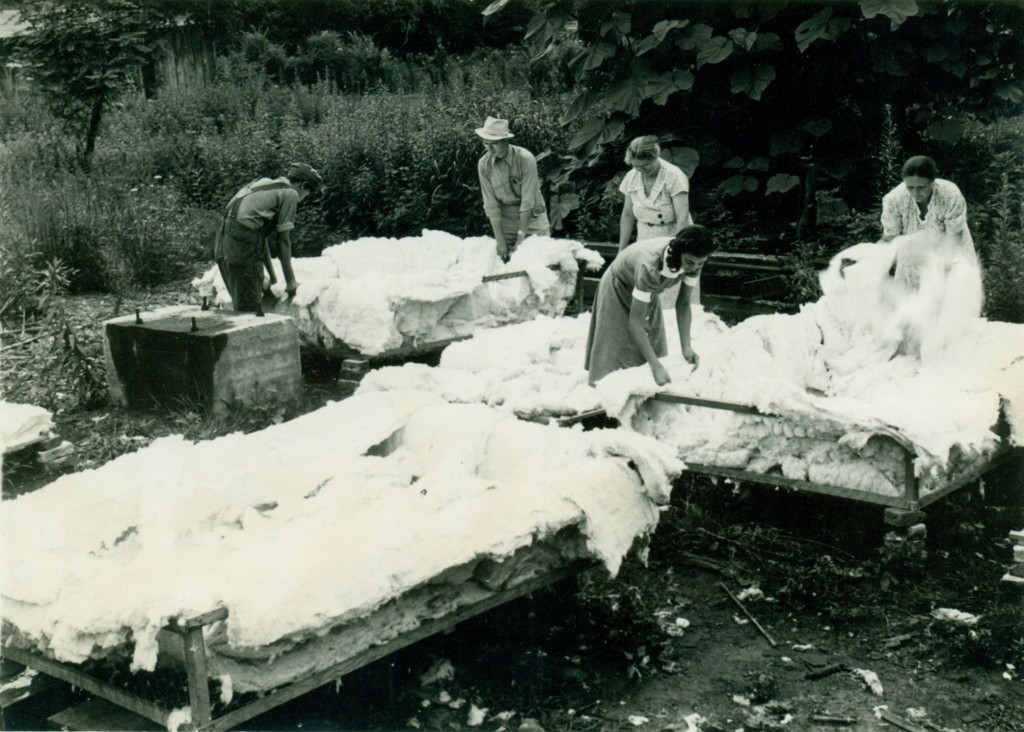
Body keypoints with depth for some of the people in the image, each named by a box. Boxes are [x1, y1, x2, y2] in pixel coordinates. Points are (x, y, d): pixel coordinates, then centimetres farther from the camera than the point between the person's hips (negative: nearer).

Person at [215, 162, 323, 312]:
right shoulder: (290, 193, 3)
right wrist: (290, 281, 8)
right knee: (250, 311, -7)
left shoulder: (265, 187, 27)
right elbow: (283, 241, 1)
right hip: (243, 243, -9)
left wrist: (272, 275, 33)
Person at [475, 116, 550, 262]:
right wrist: (500, 241, -15)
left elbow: (528, 200, -20)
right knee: (505, 259, -1)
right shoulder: (484, 165, -10)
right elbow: (490, 204, -10)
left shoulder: (525, 159, -20)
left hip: (532, 217, -2)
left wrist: (521, 237, -20)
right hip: (505, 221, 2)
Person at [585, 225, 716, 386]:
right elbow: (635, 323, -41)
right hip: (618, 288, -6)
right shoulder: (650, 266, -44)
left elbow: (683, 303, -11)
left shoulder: (693, 260, -26)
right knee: (615, 350, -6)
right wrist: (656, 367, -43)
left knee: (652, 346, 6)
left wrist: (686, 347, -22)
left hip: (648, 290, 6)